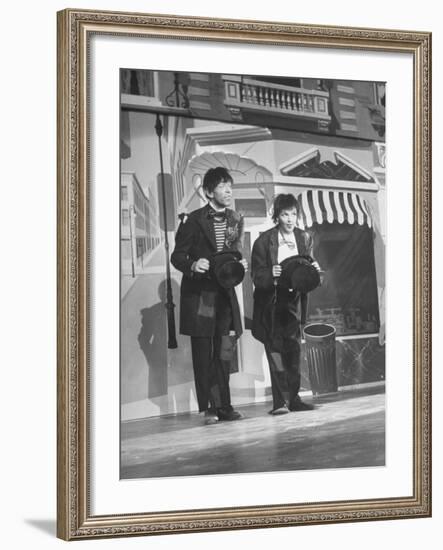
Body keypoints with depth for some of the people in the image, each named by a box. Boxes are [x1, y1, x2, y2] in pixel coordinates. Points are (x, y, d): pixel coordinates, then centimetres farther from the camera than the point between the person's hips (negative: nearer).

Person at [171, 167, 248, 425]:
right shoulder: (194, 220, -5)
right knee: (203, 352, 0)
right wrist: (193, 265, -22)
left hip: (225, 292, 4)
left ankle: (223, 406, 13)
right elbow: (177, 256, -3)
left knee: (225, 351, 5)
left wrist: (240, 264, -5)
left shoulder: (236, 220, 9)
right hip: (199, 294, -4)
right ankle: (210, 408, 6)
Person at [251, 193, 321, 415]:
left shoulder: (305, 238, 6)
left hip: (294, 300, 4)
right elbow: (257, 275, -8)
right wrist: (271, 274, -28)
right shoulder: (264, 241, -6)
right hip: (271, 302, -3)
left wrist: (314, 271, -12)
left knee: (294, 350, 5)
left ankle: (293, 398, 13)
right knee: (275, 351, -7)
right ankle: (280, 401, -7)